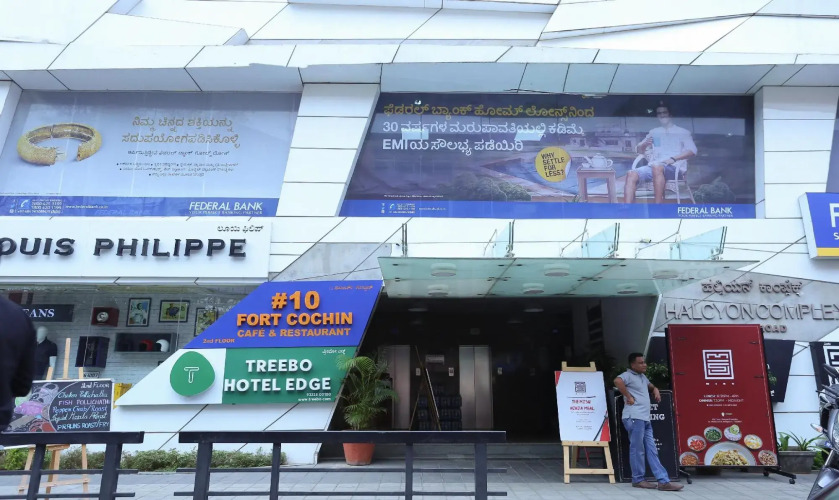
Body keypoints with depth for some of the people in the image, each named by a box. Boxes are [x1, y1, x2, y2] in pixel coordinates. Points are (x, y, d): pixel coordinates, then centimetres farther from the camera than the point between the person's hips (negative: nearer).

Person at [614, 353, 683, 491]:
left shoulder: (642, 376, 21)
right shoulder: (628, 375, -8)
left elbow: (650, 385, 43)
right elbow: (618, 381, -31)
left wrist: (655, 390, 20)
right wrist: (629, 397, -23)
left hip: (645, 419, 9)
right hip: (634, 418, -9)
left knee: (652, 451, 7)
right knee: (637, 450, -2)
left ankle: (663, 481, 7)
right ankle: (638, 480, 8)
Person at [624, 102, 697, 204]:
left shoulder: (683, 132, 14)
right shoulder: (654, 132, 26)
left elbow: (692, 150, 0)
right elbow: (638, 150, 21)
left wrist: (673, 158, -17)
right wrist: (645, 144, -3)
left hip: (674, 168, -4)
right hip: (653, 167, 4)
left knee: (657, 167, -39)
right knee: (631, 174, -26)